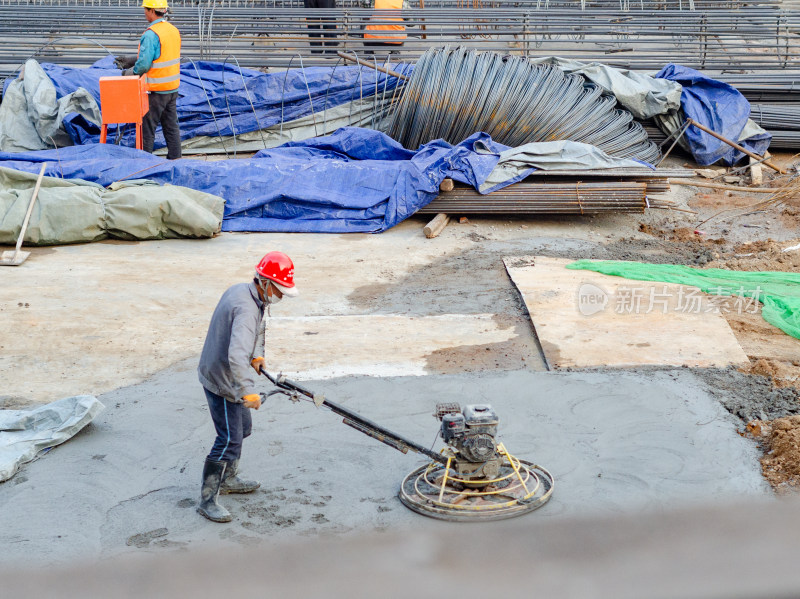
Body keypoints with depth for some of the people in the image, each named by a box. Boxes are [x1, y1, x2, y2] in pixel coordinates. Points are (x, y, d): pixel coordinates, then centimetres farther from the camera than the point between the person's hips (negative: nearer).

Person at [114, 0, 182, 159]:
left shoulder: (151, 34, -20)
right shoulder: (174, 30, 8)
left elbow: (144, 65, -23)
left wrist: (129, 72, -3)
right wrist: (131, 61, 14)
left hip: (156, 90, -8)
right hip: (172, 87, 8)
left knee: (147, 127, 2)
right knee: (171, 125, 14)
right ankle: (174, 157, 18)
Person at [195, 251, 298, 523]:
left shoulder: (243, 291, 1)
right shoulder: (246, 308, -31)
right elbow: (237, 354, -44)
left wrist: (257, 355, 13)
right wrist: (248, 390, -51)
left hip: (225, 376, 10)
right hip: (221, 381, -10)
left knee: (243, 427, 23)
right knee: (230, 438, -7)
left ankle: (228, 478, 40)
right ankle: (207, 499, 1)